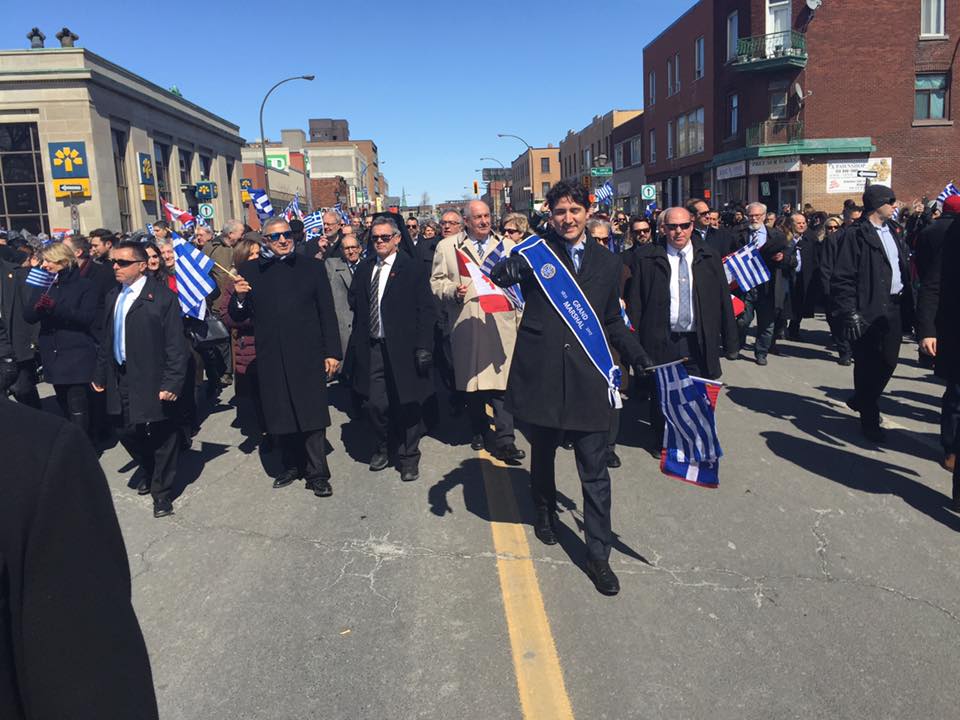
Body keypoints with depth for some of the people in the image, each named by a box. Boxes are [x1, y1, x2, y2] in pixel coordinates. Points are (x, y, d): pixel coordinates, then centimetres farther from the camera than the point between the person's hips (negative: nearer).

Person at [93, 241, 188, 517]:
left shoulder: (162, 297, -12)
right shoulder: (113, 297, 11)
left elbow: (176, 345, -15)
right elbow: (107, 339, 16)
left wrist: (172, 382, -20)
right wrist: (101, 375, 15)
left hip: (152, 380, -7)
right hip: (122, 378, 7)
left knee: (161, 437, 5)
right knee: (129, 433, 16)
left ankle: (162, 491, 22)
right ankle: (150, 472, 42)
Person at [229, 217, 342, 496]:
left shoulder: (311, 267, 3)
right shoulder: (250, 271, 7)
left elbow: (327, 312, 2)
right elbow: (238, 317, 10)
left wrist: (332, 352, -3)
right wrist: (239, 297, -12)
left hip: (308, 355, -2)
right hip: (271, 358, 2)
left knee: (312, 415, 0)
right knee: (281, 416, 10)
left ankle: (317, 473, 10)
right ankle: (292, 465, 27)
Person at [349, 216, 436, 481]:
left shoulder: (413, 269, -4)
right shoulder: (364, 269, 11)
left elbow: (426, 311, -8)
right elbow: (355, 304, 14)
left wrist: (423, 347, -14)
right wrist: (356, 342, 3)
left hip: (402, 348, -4)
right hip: (371, 348, 4)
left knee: (407, 404, 6)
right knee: (375, 404, 5)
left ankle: (408, 457, 23)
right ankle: (383, 447, 31)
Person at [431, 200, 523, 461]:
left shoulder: (507, 246, 13)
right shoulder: (447, 247, 8)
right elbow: (436, 281, 9)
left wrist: (521, 319, 1)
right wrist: (453, 290, -12)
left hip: (501, 324, 0)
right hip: (466, 325, 0)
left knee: (502, 381, -7)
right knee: (471, 380, 9)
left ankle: (504, 440, -6)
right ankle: (480, 431, 26)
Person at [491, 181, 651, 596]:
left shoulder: (608, 263, 10)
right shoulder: (536, 254, 2)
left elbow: (612, 321, 15)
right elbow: (496, 277, -12)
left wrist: (638, 357, 1)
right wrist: (509, 268, -36)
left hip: (588, 376, 1)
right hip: (541, 372, -1)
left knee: (595, 471, 1)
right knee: (542, 453, 19)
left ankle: (598, 555, 12)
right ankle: (545, 512, 46)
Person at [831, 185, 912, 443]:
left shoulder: (891, 232, 15)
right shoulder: (856, 234, -9)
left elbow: (904, 265, 17)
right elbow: (842, 277, -14)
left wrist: (906, 299, 6)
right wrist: (849, 312, -18)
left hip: (892, 307, 8)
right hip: (868, 310, -8)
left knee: (889, 361, 12)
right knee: (867, 364, 1)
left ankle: (861, 400, 34)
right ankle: (869, 419, 15)